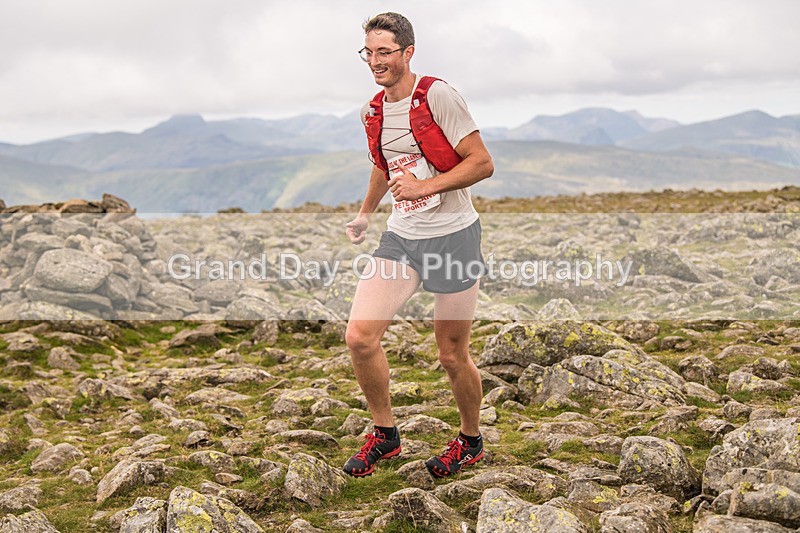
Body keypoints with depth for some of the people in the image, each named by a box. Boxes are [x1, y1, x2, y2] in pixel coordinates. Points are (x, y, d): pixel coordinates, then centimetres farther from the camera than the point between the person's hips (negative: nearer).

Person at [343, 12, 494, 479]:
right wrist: (365, 213, 40)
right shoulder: (372, 112, 9)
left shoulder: (438, 96, -11)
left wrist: (424, 187, -22)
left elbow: (483, 164, -14)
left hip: (453, 236, -5)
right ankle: (385, 433, 14)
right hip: (401, 236, 6)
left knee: (453, 356, 3)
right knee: (360, 336, -8)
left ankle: (471, 441, 29)